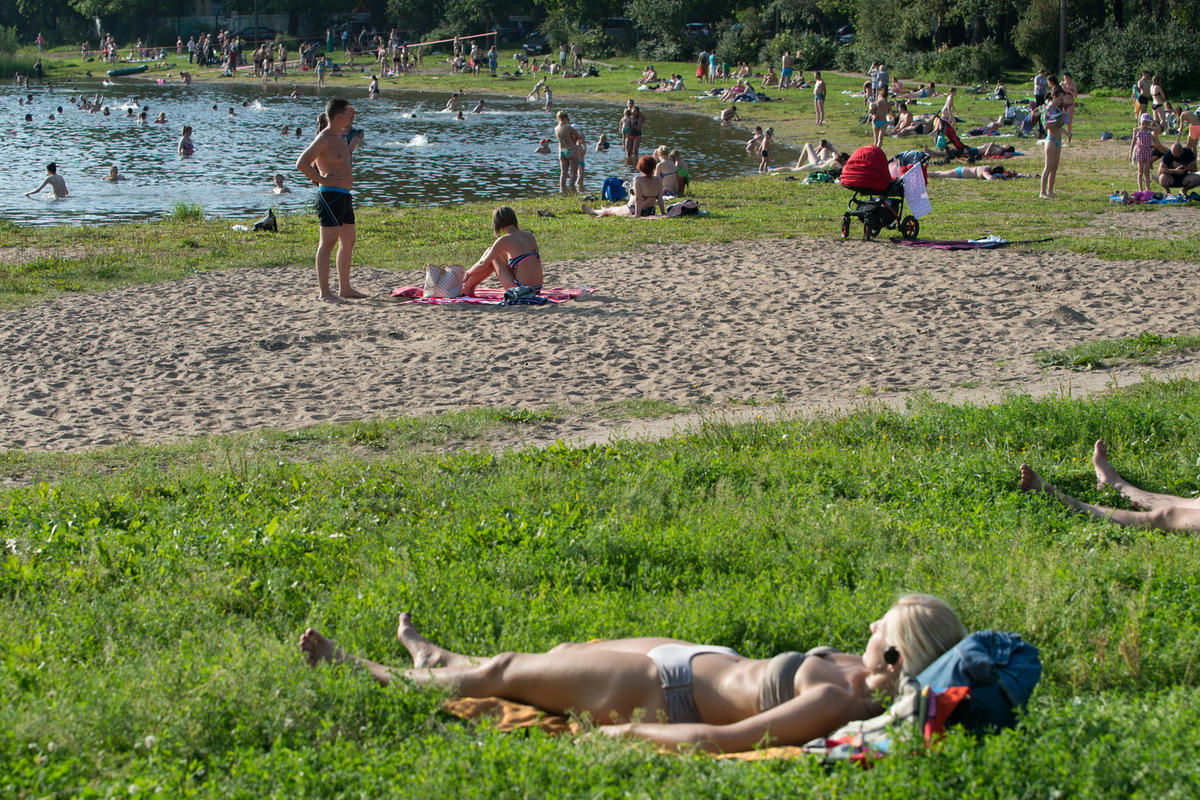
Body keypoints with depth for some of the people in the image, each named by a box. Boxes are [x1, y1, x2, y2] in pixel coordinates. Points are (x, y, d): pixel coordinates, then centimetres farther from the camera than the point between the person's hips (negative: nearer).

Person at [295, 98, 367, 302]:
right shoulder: (324, 139, -14)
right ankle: (324, 292, -9)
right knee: (327, 243, -9)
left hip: (345, 196, 10)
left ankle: (345, 288, 23)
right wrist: (321, 179, -16)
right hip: (330, 195, -10)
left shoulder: (341, 136, 16)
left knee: (348, 243, 14)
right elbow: (302, 163, -19)